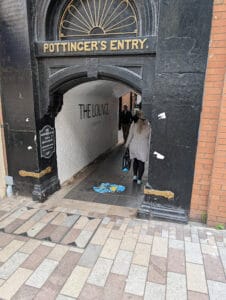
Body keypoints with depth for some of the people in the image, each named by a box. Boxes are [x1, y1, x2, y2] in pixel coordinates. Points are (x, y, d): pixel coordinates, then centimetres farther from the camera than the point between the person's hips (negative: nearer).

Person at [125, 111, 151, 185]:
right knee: (141, 163, 9)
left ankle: (135, 175, 20)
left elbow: (130, 136, -3)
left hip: (134, 145, 1)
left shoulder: (134, 124, -6)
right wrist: (149, 147, 8)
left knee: (135, 160, 22)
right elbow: (149, 138, -1)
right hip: (143, 146, -1)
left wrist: (127, 144, 9)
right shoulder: (148, 126, -4)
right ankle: (139, 179, 11)